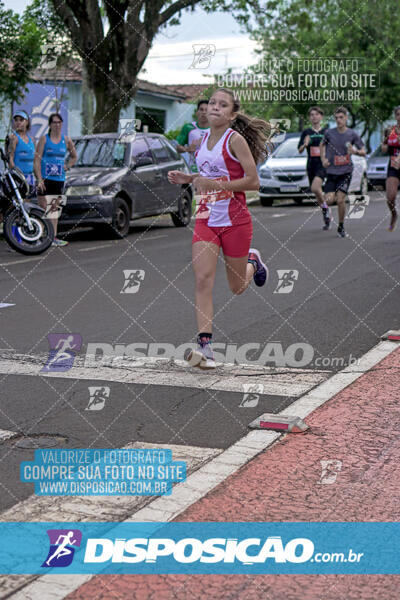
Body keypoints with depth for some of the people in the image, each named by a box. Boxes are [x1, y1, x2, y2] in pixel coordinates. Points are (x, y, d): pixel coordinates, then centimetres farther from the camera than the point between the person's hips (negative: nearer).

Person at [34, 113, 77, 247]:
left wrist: (67, 166, 5)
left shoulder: (66, 140, 9)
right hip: (45, 179, -4)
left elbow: (74, 156, 24)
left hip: (59, 179, 5)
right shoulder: (44, 139, -2)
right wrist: (39, 179, -16)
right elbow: (36, 160, -7)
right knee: (43, 208, -8)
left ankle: (53, 237, 14)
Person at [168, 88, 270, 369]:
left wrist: (216, 184, -21)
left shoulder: (235, 139, -11)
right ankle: (205, 346, -13)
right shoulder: (204, 138, 8)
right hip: (206, 219, 5)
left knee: (237, 287, 11)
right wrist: (188, 178, 5)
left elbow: (254, 181, -15)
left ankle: (252, 261, 46)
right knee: (203, 280, -12)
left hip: (235, 220, -4)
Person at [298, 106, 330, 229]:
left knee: (315, 188, -26)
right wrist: (305, 144, -14)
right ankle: (326, 216, 22)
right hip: (311, 165, 4)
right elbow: (300, 150, 6)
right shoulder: (306, 132, 8)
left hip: (323, 164, -3)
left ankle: (325, 207, -2)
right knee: (316, 192, 7)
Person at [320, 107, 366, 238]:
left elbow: (363, 152, 4)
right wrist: (323, 159, 6)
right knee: (329, 200, -11)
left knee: (340, 199, -12)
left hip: (346, 171, -1)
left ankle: (341, 227, 7)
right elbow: (322, 145, 21)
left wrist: (355, 151, -18)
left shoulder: (352, 134, -2)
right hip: (331, 171, 1)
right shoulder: (329, 133, 0)